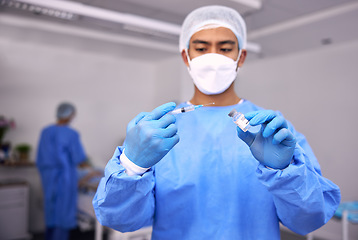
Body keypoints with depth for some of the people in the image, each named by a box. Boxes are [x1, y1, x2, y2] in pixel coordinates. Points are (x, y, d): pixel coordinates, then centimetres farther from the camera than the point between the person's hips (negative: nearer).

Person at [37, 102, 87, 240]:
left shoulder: (45, 132, 2)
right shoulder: (72, 134, -15)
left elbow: (39, 159, 7)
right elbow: (80, 161, -12)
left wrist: (45, 174, 18)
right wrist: (85, 162, 10)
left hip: (48, 178, 6)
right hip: (65, 177, -6)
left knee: (51, 211, 19)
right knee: (64, 214, 5)